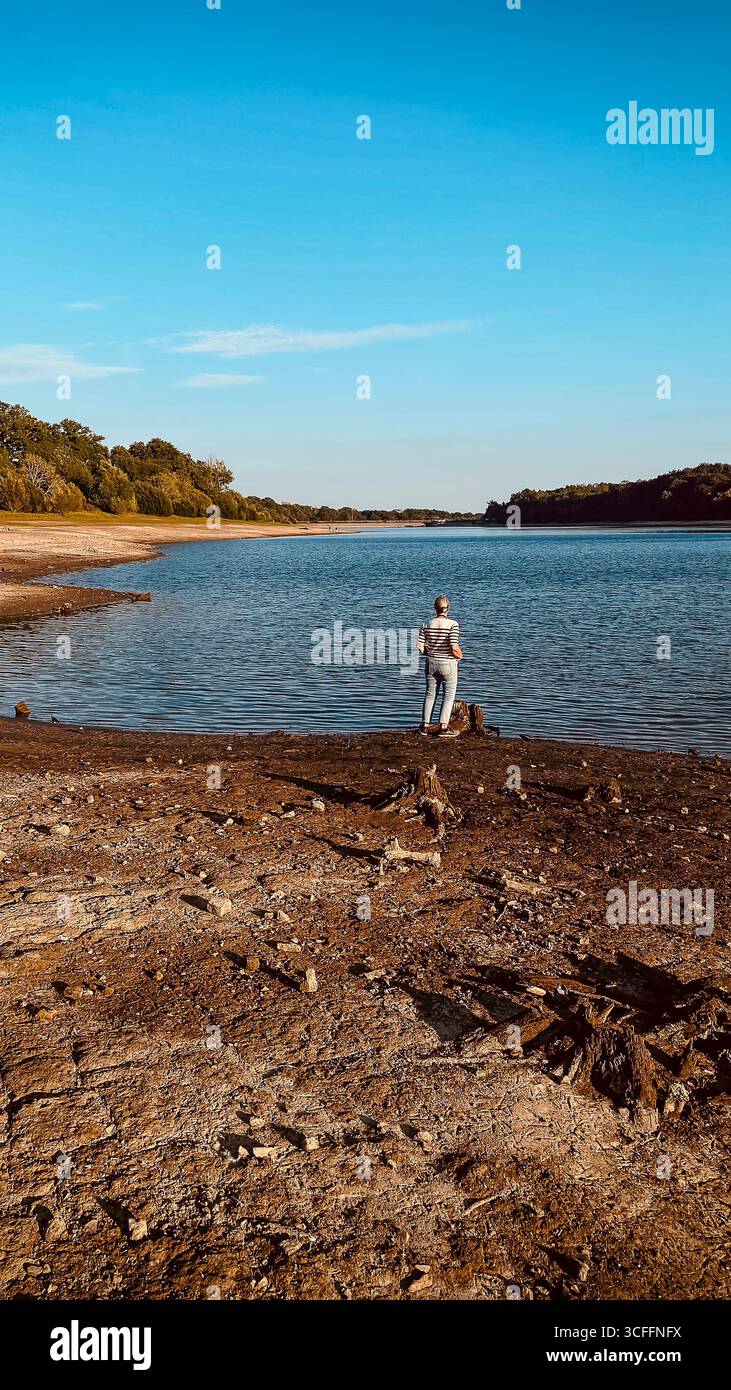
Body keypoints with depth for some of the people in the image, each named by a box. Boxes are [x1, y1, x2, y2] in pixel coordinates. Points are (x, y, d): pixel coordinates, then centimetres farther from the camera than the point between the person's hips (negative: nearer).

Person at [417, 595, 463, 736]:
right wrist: (460, 656, 0)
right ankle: (443, 728, 4)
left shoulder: (426, 625, -4)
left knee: (430, 694, 16)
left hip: (431, 664, 4)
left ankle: (425, 726, 20)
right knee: (448, 696, 7)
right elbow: (454, 648, -21)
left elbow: (420, 647, -5)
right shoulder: (453, 624, -16)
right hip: (448, 664, -4)